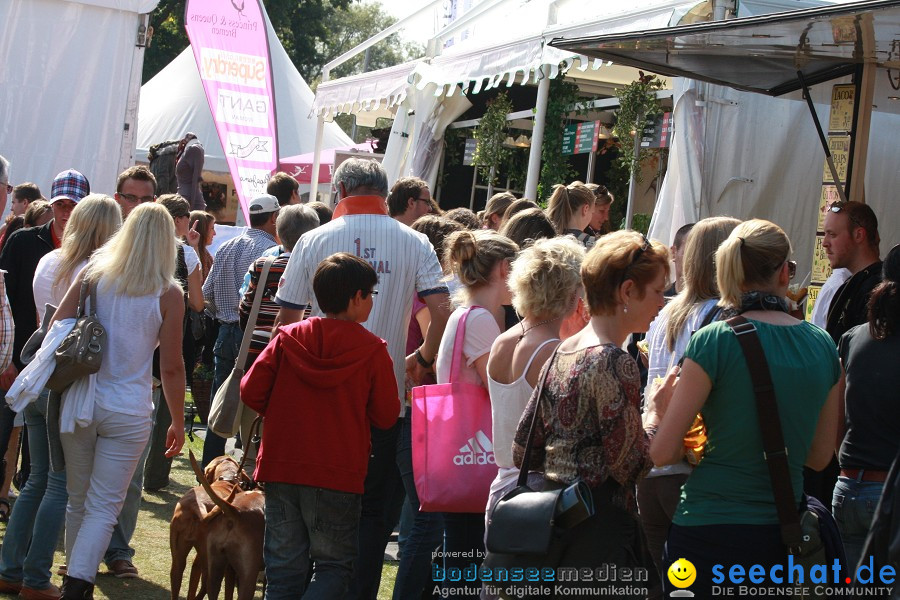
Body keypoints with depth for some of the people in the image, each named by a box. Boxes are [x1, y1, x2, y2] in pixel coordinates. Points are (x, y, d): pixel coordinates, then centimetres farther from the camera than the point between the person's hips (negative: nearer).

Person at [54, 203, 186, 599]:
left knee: (78, 501, 16)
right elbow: (171, 367, -6)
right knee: (104, 507, 2)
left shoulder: (94, 272, -1)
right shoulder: (168, 294, -7)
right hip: (129, 412, -3)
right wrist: (178, 424, 5)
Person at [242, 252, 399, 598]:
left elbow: (251, 392, -2)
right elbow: (386, 416, -4)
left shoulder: (287, 339, 0)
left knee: (284, 570, 12)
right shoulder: (373, 350, -7)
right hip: (339, 476, -3)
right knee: (335, 567, 9)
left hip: (281, 468, 3)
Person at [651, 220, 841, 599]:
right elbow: (819, 457, 12)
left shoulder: (715, 342, -12)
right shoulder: (823, 346, 2)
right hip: (783, 534, 4)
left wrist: (654, 416, 9)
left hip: (708, 535, -4)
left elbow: (662, 452, -11)